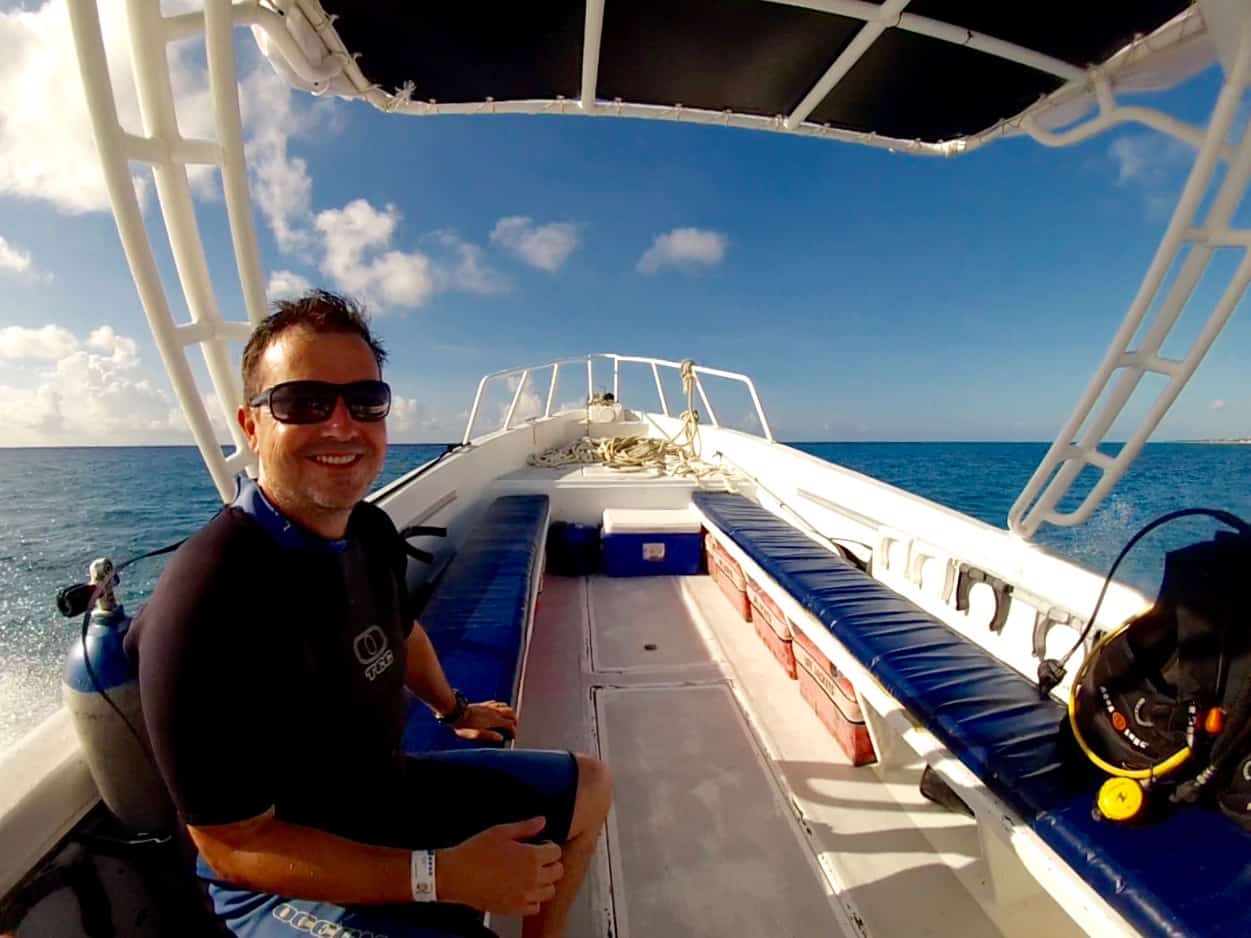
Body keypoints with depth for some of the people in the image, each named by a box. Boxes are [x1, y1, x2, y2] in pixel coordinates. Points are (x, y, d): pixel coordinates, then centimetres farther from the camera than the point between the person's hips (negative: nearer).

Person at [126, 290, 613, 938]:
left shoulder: (373, 531, -8)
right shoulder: (206, 600, -31)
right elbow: (232, 846, -24)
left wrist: (455, 710, 27)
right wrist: (442, 875, -30)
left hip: (391, 791, 7)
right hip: (282, 877, -6)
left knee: (589, 785, 16)